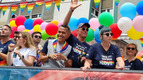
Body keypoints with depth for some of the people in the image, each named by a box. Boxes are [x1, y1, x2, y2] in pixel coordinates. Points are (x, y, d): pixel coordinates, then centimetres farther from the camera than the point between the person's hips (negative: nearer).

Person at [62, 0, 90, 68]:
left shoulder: (88, 47, 16)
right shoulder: (72, 39, 7)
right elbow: (65, 25, -4)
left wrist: (86, 61, -5)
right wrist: (71, 10, -13)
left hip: (80, 69, 2)